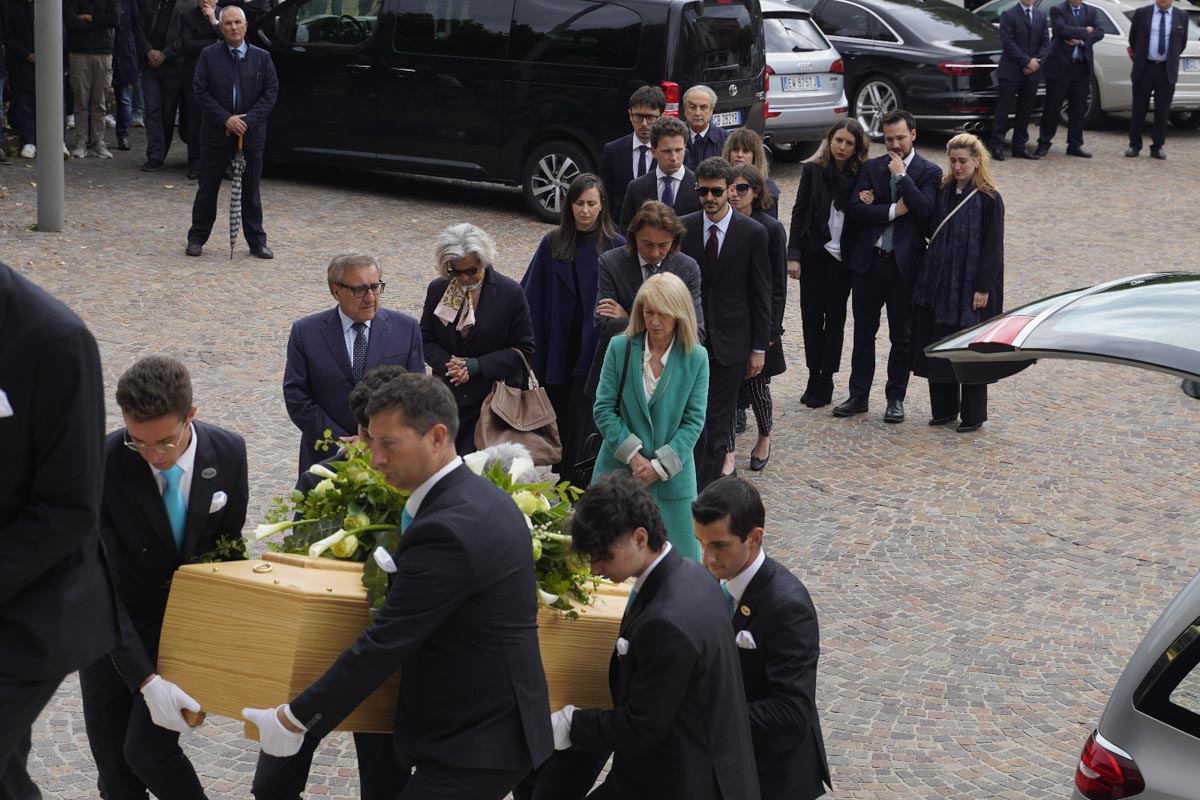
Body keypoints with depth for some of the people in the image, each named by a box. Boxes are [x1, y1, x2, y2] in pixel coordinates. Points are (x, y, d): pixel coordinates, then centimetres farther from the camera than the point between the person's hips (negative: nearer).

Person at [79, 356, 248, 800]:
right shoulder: (101, 465, -26)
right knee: (113, 764, 5)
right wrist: (146, 680, -32)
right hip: (113, 628, 0)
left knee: (148, 749, -12)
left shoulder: (228, 454, -16)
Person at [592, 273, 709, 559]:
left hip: (672, 476, -1)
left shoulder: (696, 358, -4)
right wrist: (633, 455, -12)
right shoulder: (620, 348, -3)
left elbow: (694, 420, -4)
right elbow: (603, 408, -3)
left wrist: (660, 466, -11)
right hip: (619, 470, 1)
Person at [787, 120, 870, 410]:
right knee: (811, 316, 5)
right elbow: (799, 212, 1)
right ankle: (814, 377, 17)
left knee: (835, 318, 4)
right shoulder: (813, 170, 0)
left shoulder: (862, 175, -1)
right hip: (814, 253, 1)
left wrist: (866, 206, -17)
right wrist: (794, 254, -4)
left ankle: (824, 382, 12)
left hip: (842, 256, -1)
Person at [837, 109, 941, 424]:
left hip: (904, 264, -2)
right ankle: (858, 396, 18)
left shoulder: (928, 172, 0)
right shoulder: (871, 167, 7)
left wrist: (901, 175, -14)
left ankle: (896, 399, 16)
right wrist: (893, 211, -13)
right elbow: (855, 209, -5)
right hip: (868, 260, 2)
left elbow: (924, 210, -17)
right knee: (863, 333, 9)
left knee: (901, 337, 7)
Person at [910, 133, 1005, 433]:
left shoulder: (988, 199, -10)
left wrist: (983, 288, -15)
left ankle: (973, 415, 11)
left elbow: (992, 247, -11)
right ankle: (944, 408, 22)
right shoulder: (944, 192, 7)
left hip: (970, 285, -6)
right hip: (939, 282, 6)